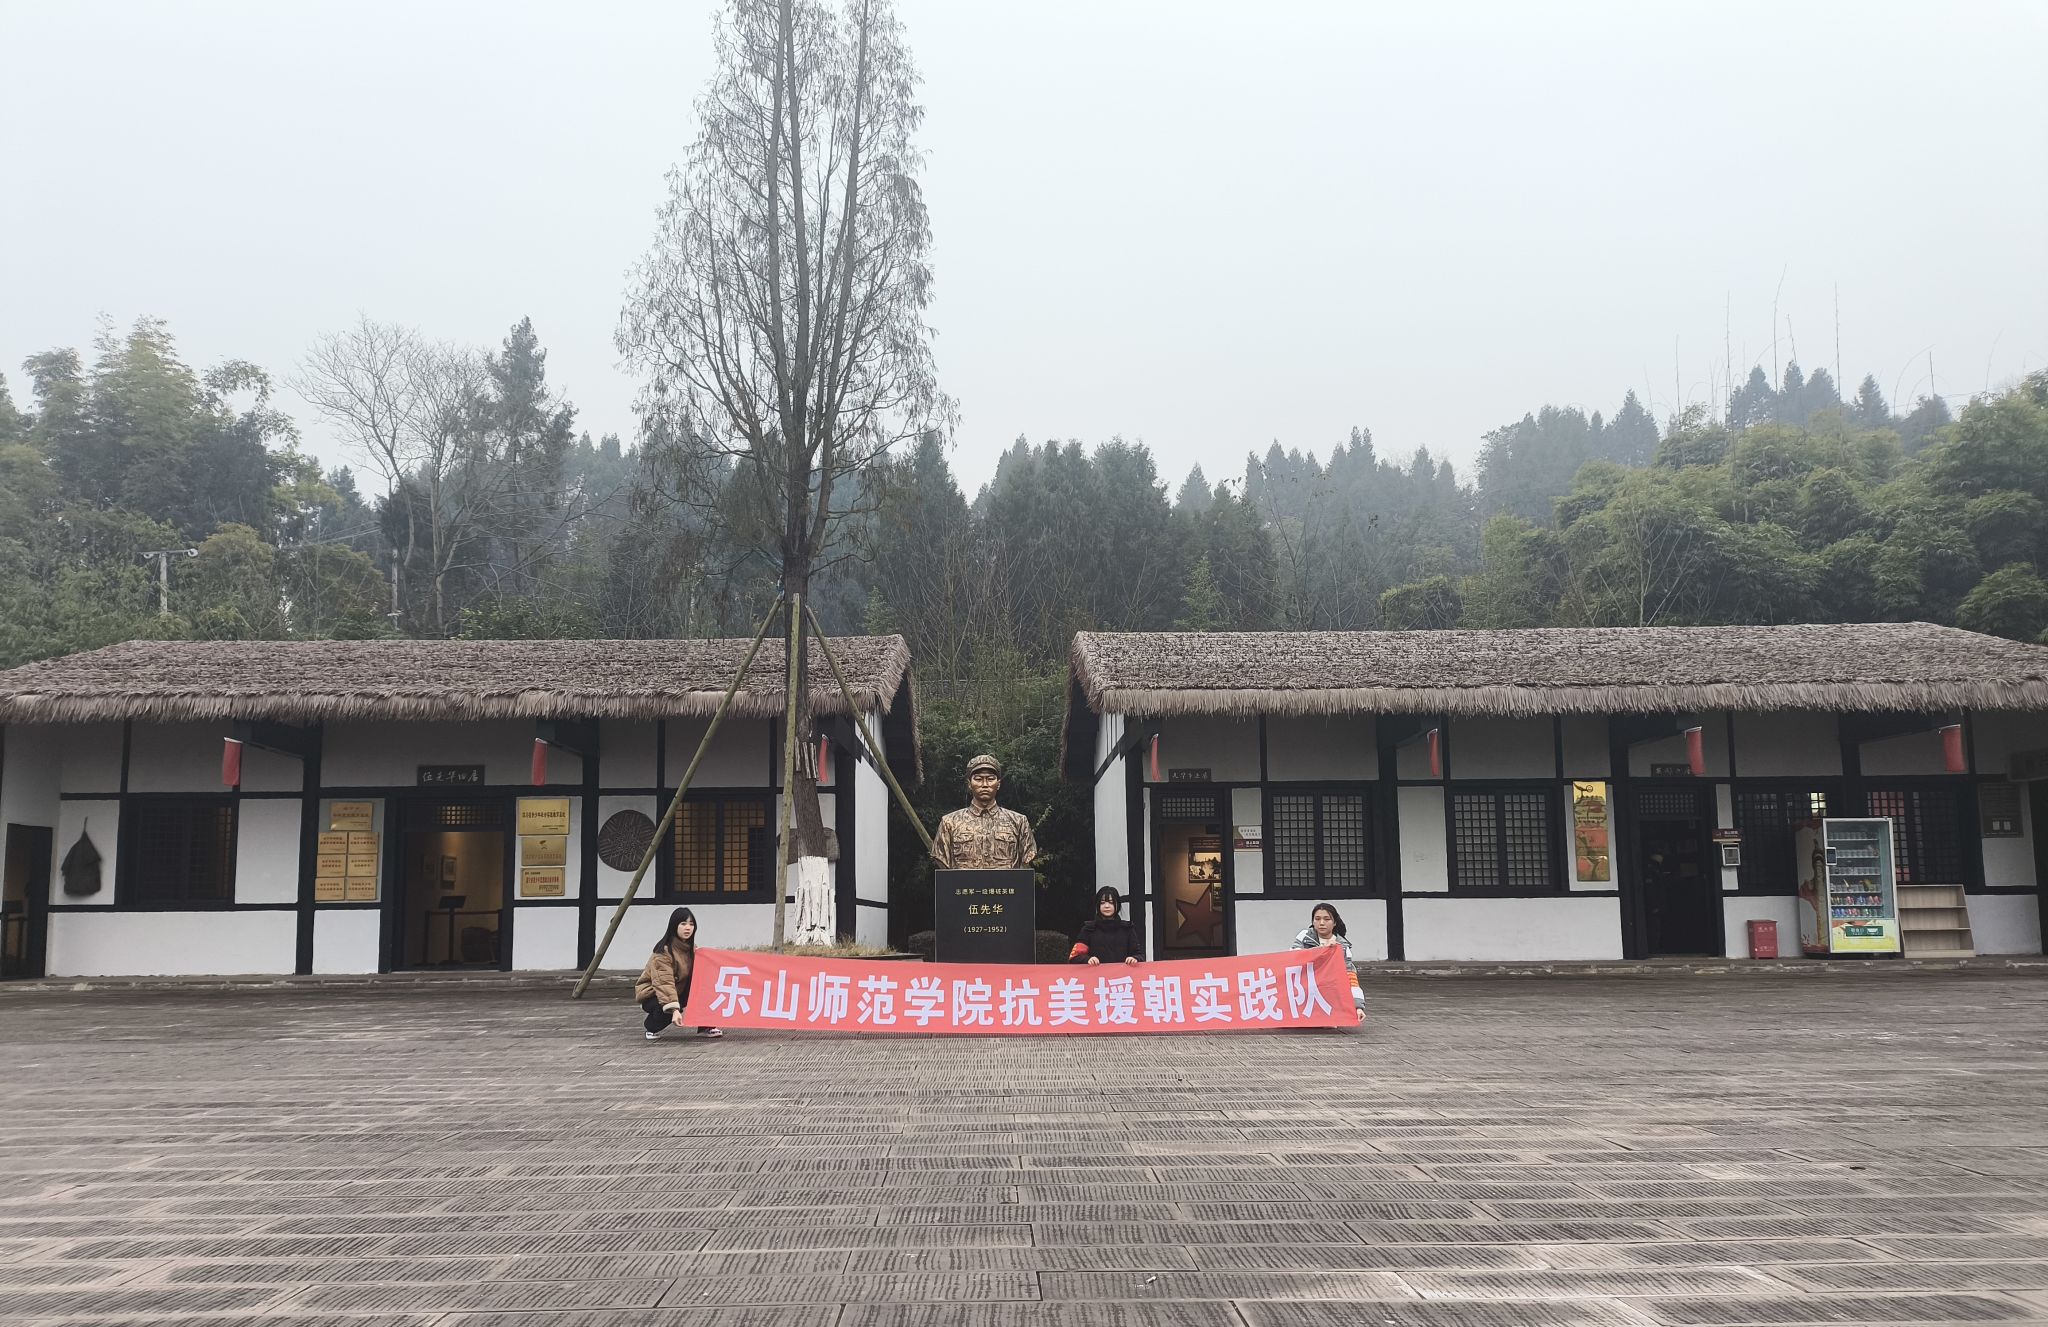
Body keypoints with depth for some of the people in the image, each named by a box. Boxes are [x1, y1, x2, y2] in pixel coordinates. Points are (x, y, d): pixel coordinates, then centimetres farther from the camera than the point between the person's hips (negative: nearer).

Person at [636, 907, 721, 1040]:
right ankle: (652, 1028, -4)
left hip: (678, 991, 7)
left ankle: (705, 1027, -6)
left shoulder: (691, 948, 1)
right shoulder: (664, 950, -26)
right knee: (667, 1008, -37)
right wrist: (674, 1010, -48)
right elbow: (665, 982, -36)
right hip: (651, 993, -7)